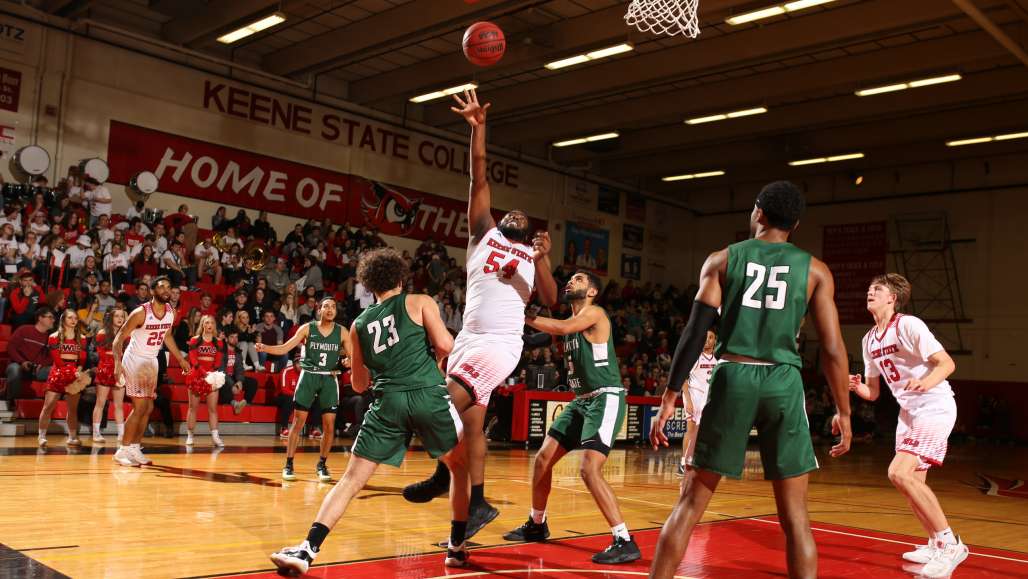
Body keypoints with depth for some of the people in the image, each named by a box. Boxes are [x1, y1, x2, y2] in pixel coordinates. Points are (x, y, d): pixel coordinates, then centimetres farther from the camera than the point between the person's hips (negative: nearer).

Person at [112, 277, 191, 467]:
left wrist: (180, 359, 20)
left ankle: (134, 449, 17)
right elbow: (119, 338, -17)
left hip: (151, 361, 7)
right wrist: (118, 363, -31)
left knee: (148, 408, 7)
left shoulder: (171, 312, -1)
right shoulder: (141, 312, -21)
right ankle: (123, 451, -3)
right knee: (140, 406, -12)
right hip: (135, 360, -7)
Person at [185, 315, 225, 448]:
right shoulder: (195, 340, 1)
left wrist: (214, 372, -15)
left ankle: (215, 436, -6)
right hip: (196, 376, -2)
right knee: (193, 407, 2)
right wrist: (204, 372, -20)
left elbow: (218, 362, 5)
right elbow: (193, 360, -8)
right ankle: (190, 436, 9)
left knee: (213, 408, -3)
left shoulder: (218, 342, 8)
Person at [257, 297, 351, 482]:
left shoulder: (342, 332, 2)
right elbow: (284, 348, -3)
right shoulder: (307, 328, 0)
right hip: (308, 376, -1)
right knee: (298, 422, -1)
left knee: (329, 425, 0)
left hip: (329, 379, 1)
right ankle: (288, 465, 8)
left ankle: (322, 464, 17)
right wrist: (265, 348, -19)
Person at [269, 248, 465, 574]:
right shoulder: (419, 302, 10)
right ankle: (457, 547, 17)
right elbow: (444, 344, -3)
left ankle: (308, 550, -6)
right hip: (428, 394, -2)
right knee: (461, 466, 18)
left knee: (351, 479, 5)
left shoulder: (359, 324, 20)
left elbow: (359, 384, 25)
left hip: (388, 402, 2)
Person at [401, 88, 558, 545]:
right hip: (469, 338, 4)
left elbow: (550, 301, 3)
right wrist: (478, 128, 3)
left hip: (502, 343, -4)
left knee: (450, 404, -20)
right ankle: (478, 503, 18)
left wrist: (542, 262, -11)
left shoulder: (533, 254, 13)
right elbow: (480, 179, 9)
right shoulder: (483, 233, 16)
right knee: (472, 420, 7)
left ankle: (444, 475, -1)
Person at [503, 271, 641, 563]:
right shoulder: (571, 320, 17)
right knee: (543, 458, 11)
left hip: (606, 400, -9)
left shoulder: (595, 313, -12)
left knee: (590, 469, -21)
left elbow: (565, 328, -29)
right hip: (582, 400, 9)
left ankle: (625, 542, -15)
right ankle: (536, 525, 28)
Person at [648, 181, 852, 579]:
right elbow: (832, 349, 4)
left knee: (691, 501, 9)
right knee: (794, 515, 9)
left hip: (733, 377, 0)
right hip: (784, 383, 1)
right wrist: (843, 412, 13)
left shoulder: (722, 259, 7)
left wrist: (670, 397, 1)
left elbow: (696, 332, -1)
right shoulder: (815, 270, 9)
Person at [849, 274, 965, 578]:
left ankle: (950, 543, -11)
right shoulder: (869, 340, 10)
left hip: (935, 407, -8)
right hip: (908, 412, 8)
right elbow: (873, 393, 14)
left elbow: (947, 363, -18)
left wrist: (926, 383, -37)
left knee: (899, 473, -21)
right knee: (913, 483, 11)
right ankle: (936, 545, 29)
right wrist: (856, 386, -8)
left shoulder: (908, 325, -13)